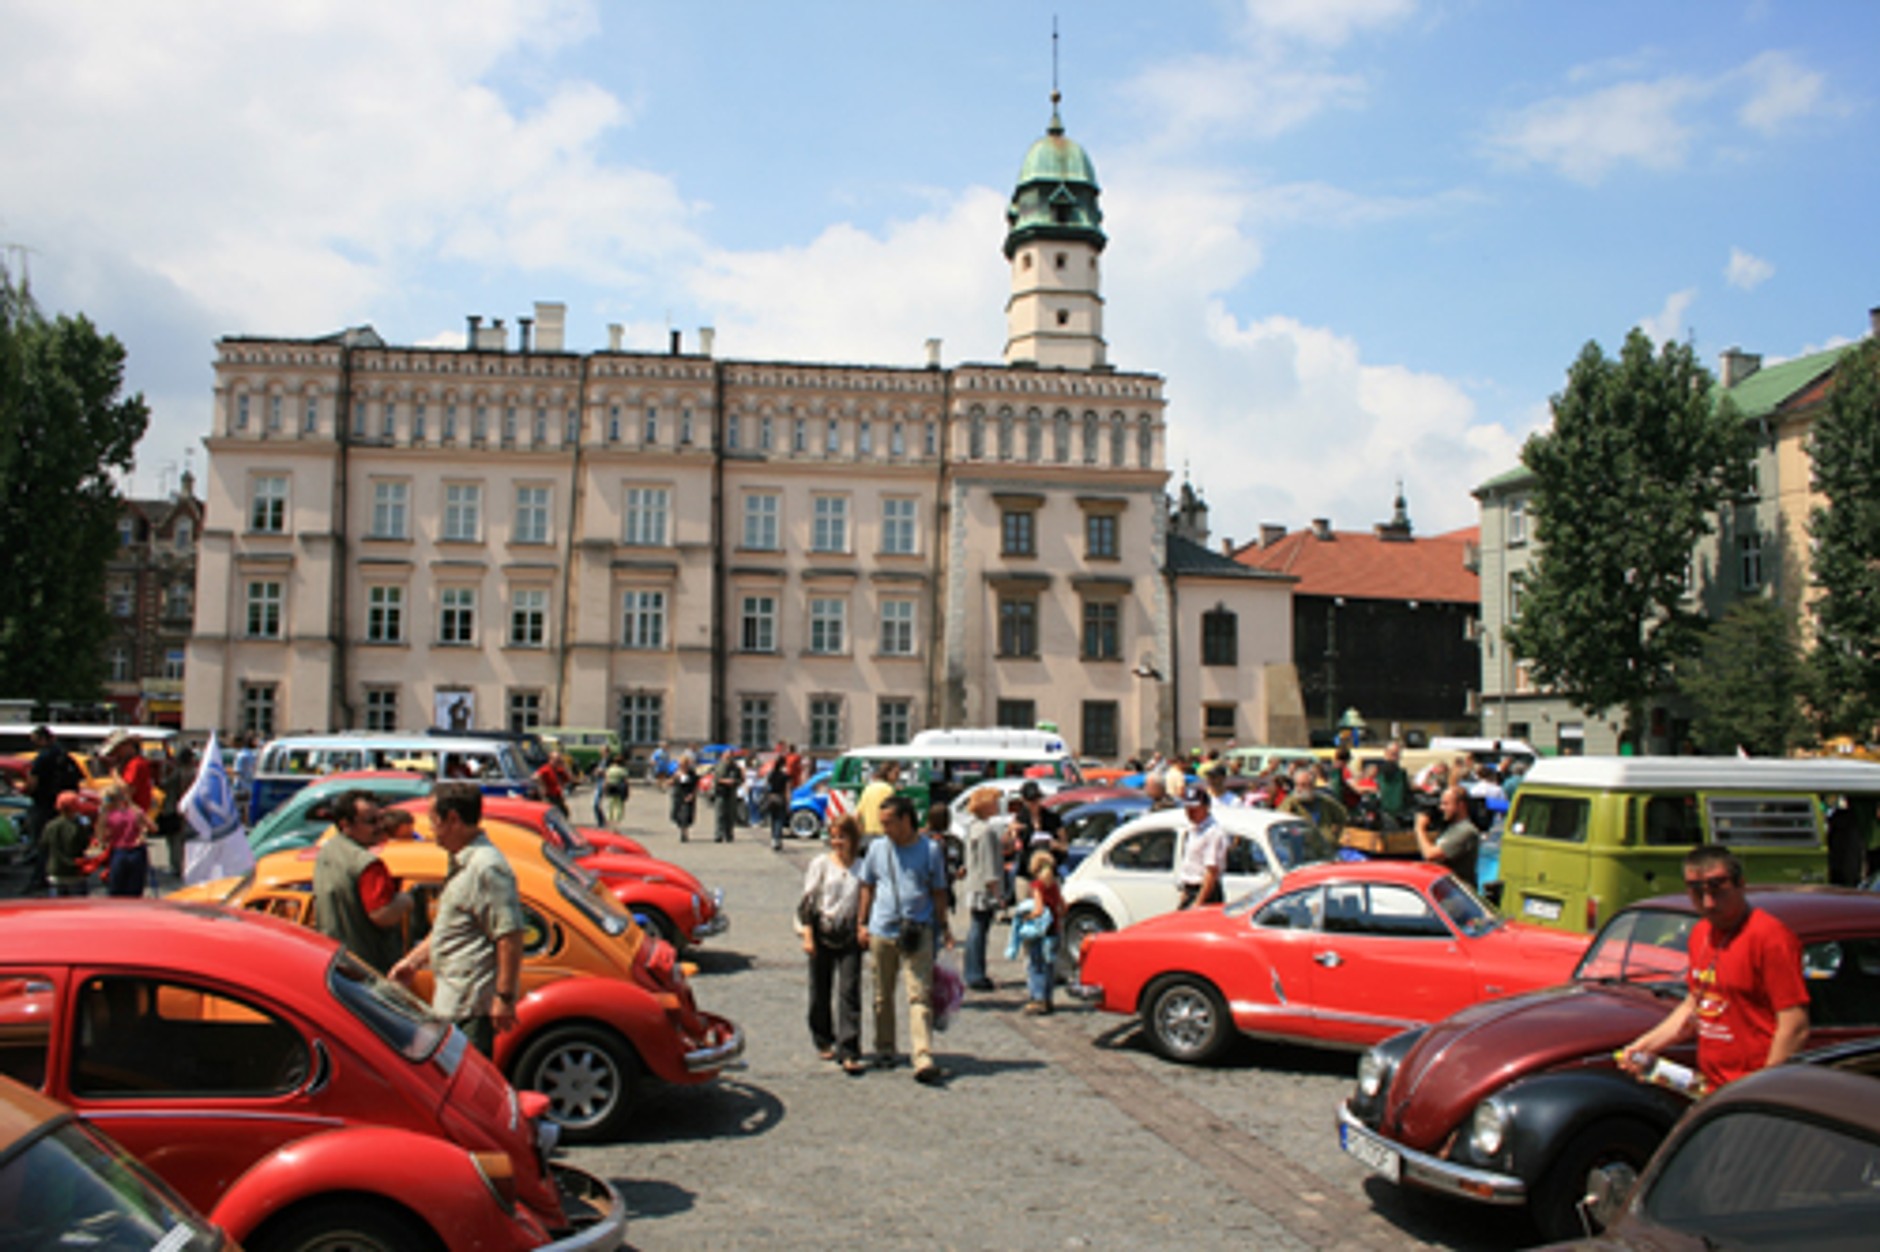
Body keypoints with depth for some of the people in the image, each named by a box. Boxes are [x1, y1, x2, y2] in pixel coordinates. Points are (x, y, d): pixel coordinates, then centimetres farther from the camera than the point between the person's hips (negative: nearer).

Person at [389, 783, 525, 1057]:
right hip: (453, 1002, 11)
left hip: (473, 1006, -11)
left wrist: (504, 998, -24)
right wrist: (413, 960, 28)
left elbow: (510, 936, -25)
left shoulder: (485, 867, -20)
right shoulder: (461, 864, 16)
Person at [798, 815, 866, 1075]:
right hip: (822, 933, 0)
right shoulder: (821, 864, 1)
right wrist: (808, 936, -7)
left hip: (850, 936, 0)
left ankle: (848, 1052, -7)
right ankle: (823, 1042, 30)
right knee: (820, 991, 11)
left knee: (849, 991, -7)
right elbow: (808, 901, 0)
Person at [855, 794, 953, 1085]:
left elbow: (938, 892, 7)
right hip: (882, 931, 3)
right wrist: (862, 923, 9)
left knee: (919, 996, -9)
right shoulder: (878, 848, 6)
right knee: (882, 996, 13)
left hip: (918, 932, -3)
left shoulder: (929, 850, 0)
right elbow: (867, 887, 14)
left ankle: (924, 1060, -14)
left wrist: (943, 927, 5)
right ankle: (884, 1050, 30)